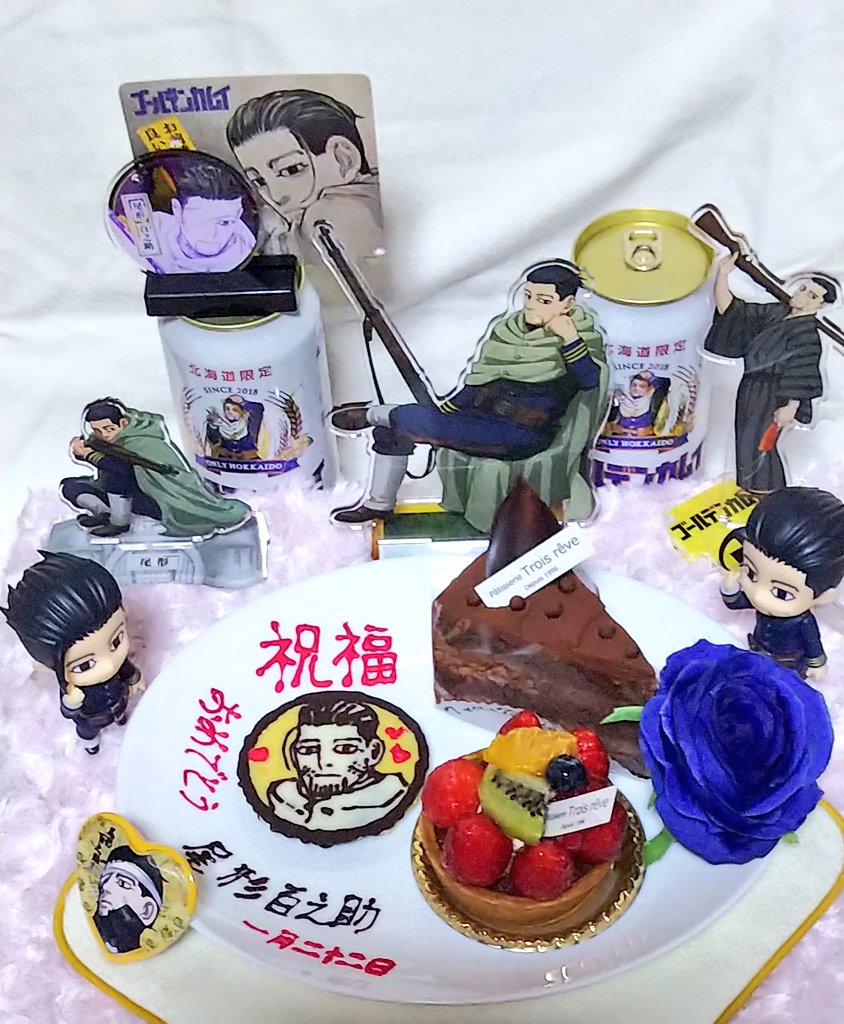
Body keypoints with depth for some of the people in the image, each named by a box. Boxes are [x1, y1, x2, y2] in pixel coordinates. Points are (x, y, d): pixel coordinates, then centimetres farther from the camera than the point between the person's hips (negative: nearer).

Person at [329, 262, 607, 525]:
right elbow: (478, 382, 15)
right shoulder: (507, 328, 10)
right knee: (391, 430, 3)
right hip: (482, 416, 8)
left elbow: (591, 381, -22)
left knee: (413, 420, -23)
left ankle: (373, 414, 10)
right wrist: (441, 415, 8)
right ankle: (379, 504, 20)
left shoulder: (580, 333, -5)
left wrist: (570, 338, -30)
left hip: (522, 435, -8)